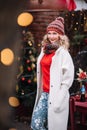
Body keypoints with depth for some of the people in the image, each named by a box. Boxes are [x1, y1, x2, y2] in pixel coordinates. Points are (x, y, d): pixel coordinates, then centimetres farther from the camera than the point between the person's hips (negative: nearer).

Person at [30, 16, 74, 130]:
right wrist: (40, 92, 12)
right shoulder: (45, 51, 12)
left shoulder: (63, 53, -8)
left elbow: (68, 77, -12)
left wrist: (59, 99, -15)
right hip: (44, 94, 6)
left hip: (56, 96, -6)